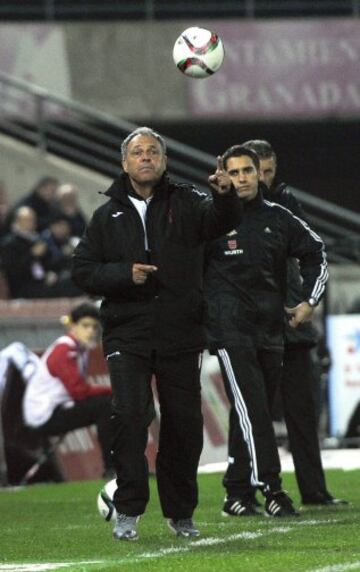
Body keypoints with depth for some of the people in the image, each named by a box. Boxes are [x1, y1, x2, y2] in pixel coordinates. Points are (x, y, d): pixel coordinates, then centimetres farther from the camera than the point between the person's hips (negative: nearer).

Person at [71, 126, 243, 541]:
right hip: (127, 333, 0)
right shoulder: (108, 215, 10)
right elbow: (83, 270, 8)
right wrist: (125, 274, -9)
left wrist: (225, 196, -37)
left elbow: (223, 222, -14)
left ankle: (180, 511, 20)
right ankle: (128, 511, -7)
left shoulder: (186, 203, 5)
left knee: (184, 422, 5)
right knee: (130, 414, -15)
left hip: (180, 335, 0)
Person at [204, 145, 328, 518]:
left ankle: (237, 491, 12)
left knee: (255, 412, 6)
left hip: (270, 330, 5)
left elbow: (315, 252, 22)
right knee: (251, 408, -15)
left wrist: (309, 301, 16)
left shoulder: (277, 218, 10)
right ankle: (270, 487, -19)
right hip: (229, 329, -5)